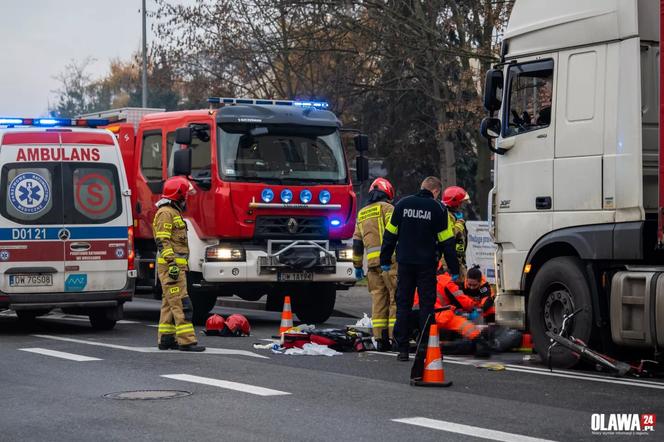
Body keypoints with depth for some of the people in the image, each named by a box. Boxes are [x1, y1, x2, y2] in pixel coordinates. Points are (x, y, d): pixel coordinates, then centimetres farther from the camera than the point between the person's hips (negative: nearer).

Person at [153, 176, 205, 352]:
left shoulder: (174, 212, 21)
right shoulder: (165, 213, -11)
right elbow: (162, 242, -19)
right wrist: (172, 264, -25)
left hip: (177, 266, 11)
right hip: (171, 266, -11)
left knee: (169, 304, 11)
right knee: (181, 304, -13)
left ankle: (166, 339, 14)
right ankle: (187, 340, -16)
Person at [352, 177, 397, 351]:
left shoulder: (361, 214, 21)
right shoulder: (387, 208, 1)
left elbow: (357, 242, 23)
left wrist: (357, 265, 28)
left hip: (372, 262, 6)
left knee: (378, 299, 8)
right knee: (396, 298, -4)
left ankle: (381, 339, 5)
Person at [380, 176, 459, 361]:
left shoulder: (403, 204, 5)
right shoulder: (438, 209, -3)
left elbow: (390, 234, 6)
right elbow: (446, 241, -3)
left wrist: (385, 260, 13)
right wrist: (454, 269, 2)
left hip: (405, 263, 2)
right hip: (426, 264, -2)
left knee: (403, 304, 8)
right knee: (426, 305, 4)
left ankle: (403, 349, 5)